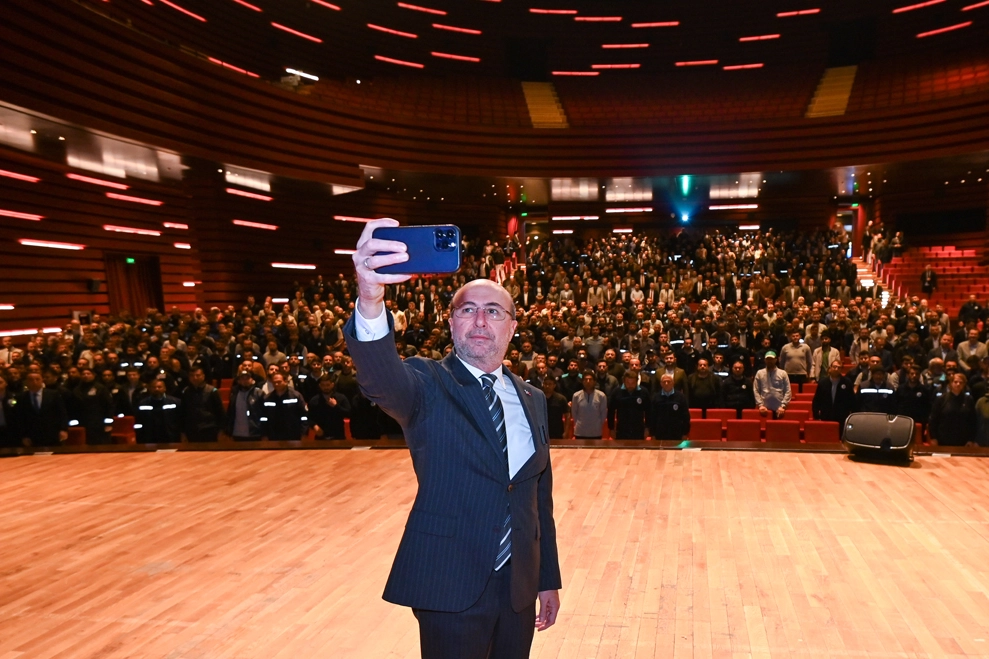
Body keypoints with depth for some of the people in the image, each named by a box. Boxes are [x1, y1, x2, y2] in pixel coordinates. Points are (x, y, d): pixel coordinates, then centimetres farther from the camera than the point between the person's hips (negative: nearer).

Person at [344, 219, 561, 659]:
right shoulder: (427, 387, -8)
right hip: (451, 586, -5)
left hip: (519, 590, 5)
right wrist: (370, 301, -51)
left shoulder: (532, 400, 7)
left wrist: (549, 578, 12)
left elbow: (541, 497, 11)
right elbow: (382, 380, -32)